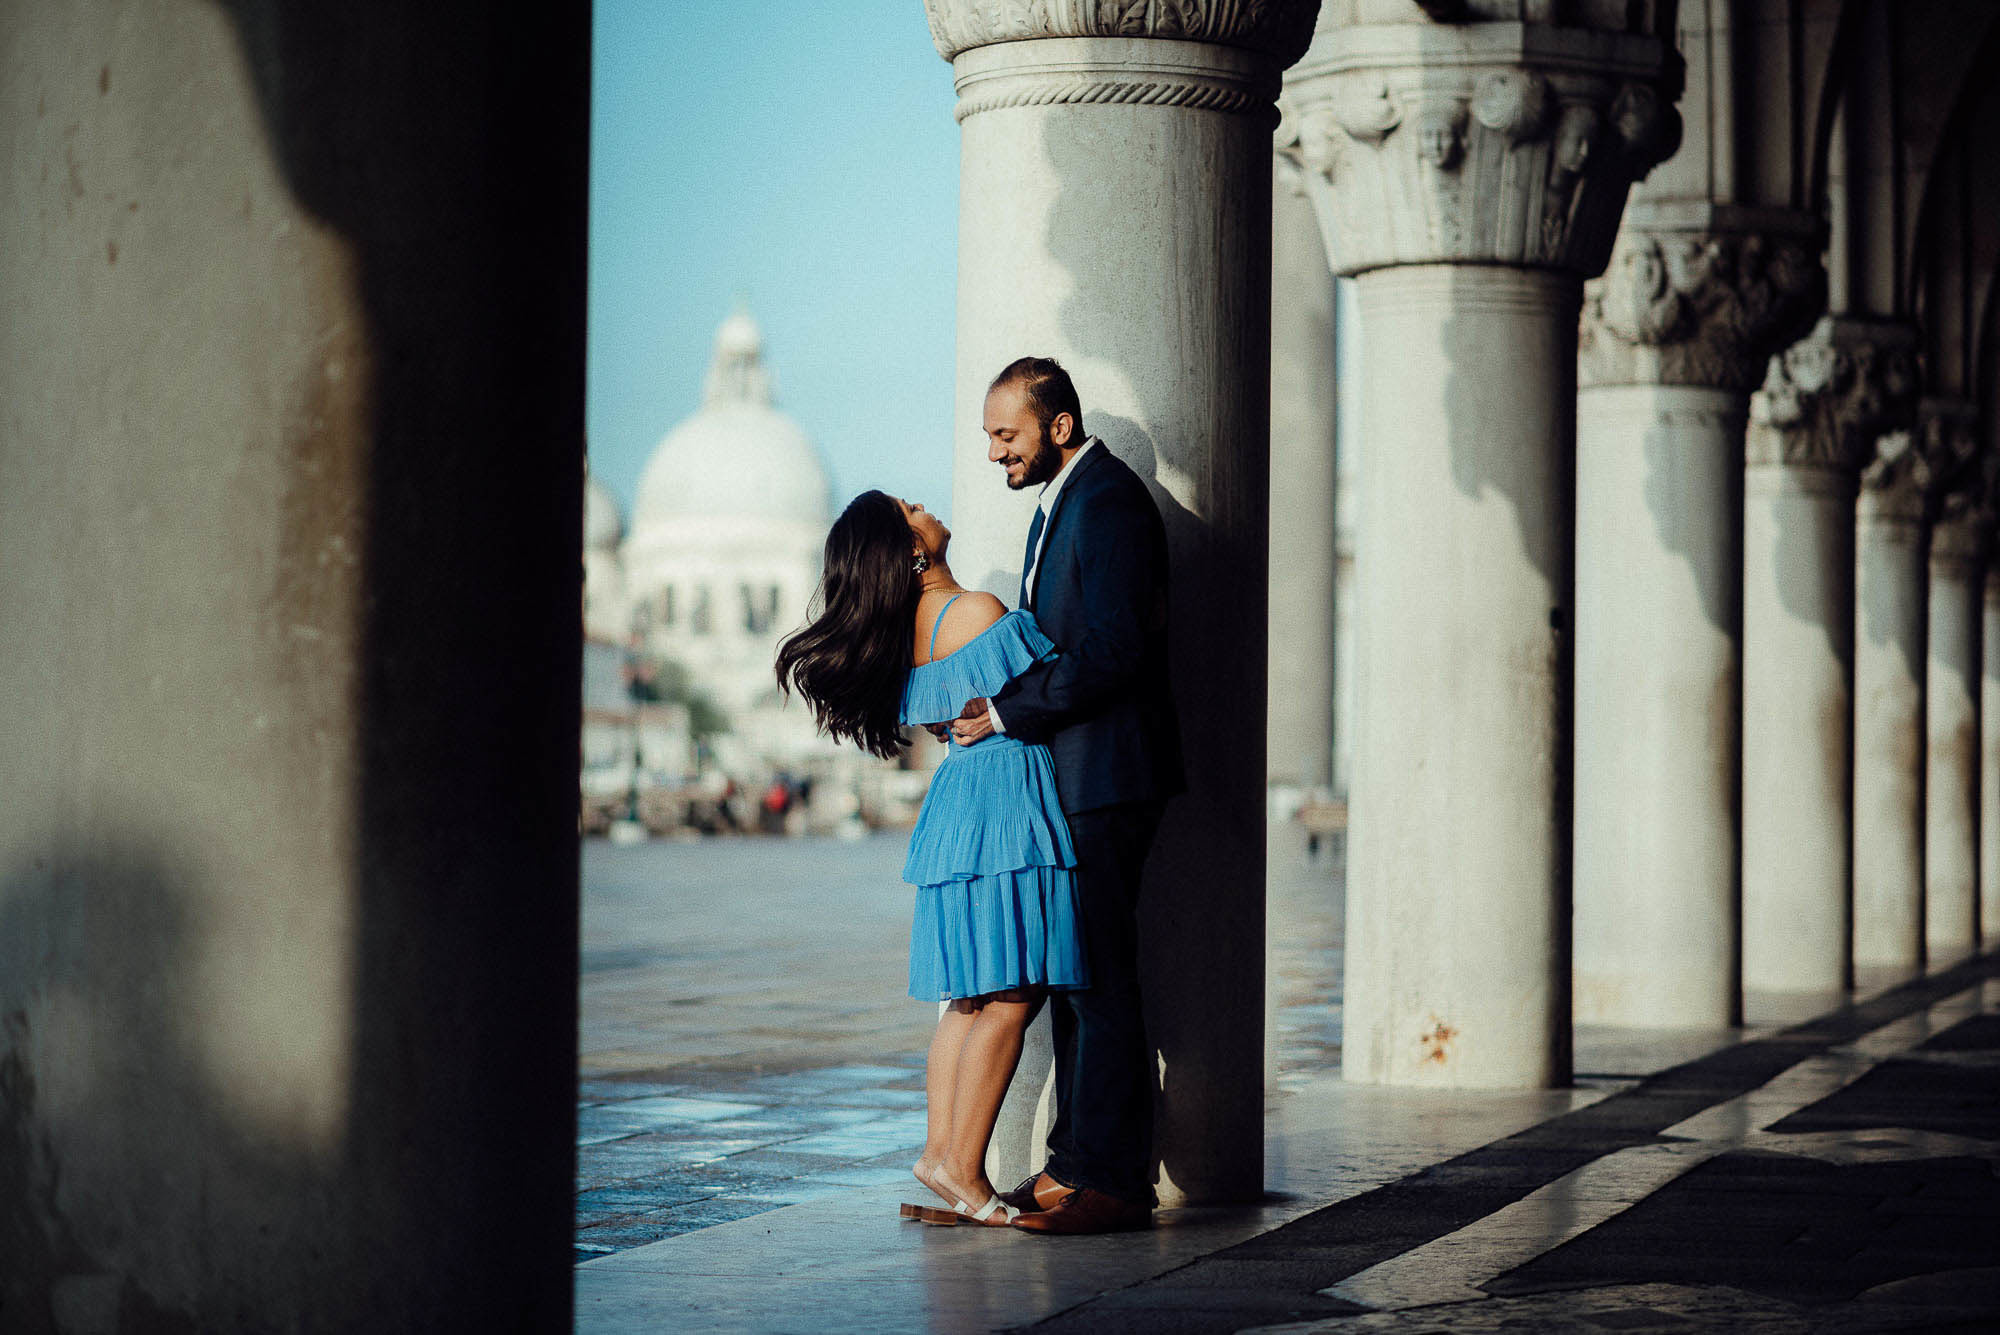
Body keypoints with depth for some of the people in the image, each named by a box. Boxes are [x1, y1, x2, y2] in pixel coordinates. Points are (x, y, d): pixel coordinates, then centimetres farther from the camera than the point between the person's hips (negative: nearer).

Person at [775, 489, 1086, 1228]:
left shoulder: (903, 631, 9)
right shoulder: (977, 612, -15)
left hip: (956, 803, 9)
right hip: (1009, 798, -9)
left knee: (971, 998, 13)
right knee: (1011, 996, -7)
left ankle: (941, 1150, 13)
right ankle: (961, 1167, -6)